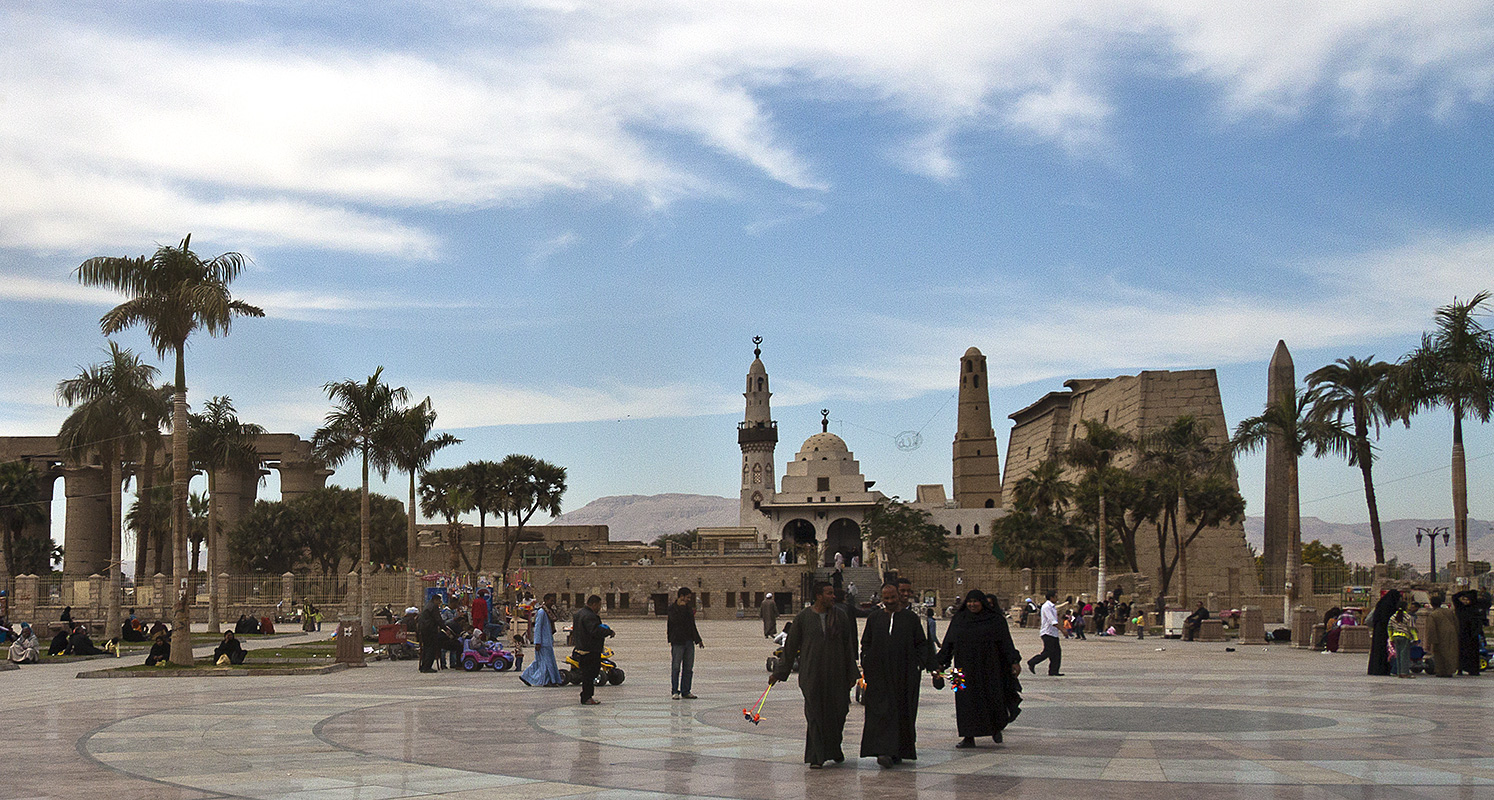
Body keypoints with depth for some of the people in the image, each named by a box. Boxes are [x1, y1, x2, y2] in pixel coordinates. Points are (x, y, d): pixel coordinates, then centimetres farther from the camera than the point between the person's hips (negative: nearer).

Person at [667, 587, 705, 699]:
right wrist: (681, 608, -21)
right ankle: (675, 691, 3)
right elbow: (676, 620, -23)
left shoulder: (688, 608, 17)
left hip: (689, 641, 7)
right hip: (677, 642, -7)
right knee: (676, 668, -2)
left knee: (688, 668, 6)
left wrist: (698, 640, 22)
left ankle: (685, 692, 11)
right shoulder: (672, 608, -6)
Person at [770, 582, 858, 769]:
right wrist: (779, 673, 4)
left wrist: (852, 674, 6)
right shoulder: (803, 618, -2)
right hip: (811, 674, -2)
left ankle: (834, 748, 32)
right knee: (815, 714, -3)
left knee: (837, 712, 6)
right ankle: (816, 757, 4)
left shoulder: (841, 617, 3)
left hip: (835, 674, 2)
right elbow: (790, 646, 4)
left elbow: (848, 646, 8)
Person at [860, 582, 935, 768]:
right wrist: (867, 665, 3)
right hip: (879, 673, 0)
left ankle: (899, 751, 17)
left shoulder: (911, 618, 5)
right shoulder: (874, 618, 10)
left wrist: (919, 664, -4)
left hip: (905, 674, 0)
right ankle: (885, 752, -18)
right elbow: (866, 644, 15)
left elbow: (921, 644, 7)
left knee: (903, 711, 4)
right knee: (882, 711, -10)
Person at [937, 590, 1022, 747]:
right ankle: (969, 737, 4)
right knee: (966, 701, 0)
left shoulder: (995, 620, 0)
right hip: (966, 667, 2)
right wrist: (940, 662, 4)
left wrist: (1014, 661, -10)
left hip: (988, 666, -2)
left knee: (992, 697, 0)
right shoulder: (959, 619, 7)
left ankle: (996, 727, 28)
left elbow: (1006, 642, -2)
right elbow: (948, 643, 9)